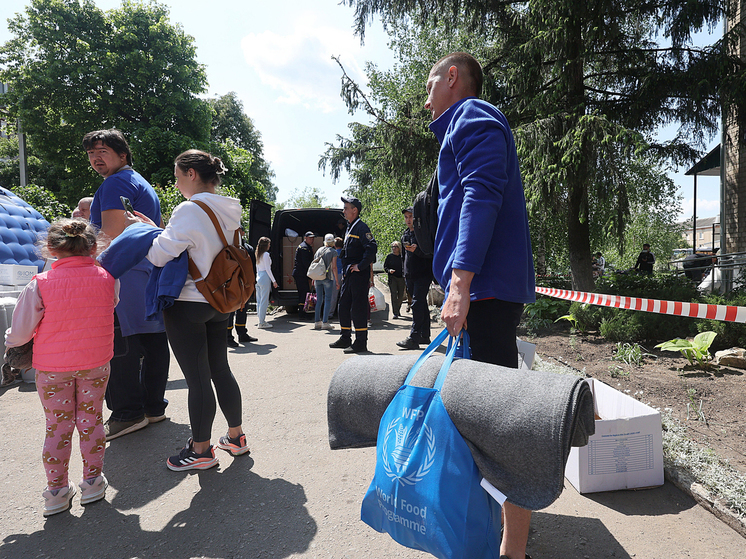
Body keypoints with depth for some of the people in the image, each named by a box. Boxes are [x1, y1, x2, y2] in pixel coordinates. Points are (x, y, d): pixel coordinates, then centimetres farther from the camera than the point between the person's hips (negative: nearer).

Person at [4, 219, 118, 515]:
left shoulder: (40, 284, -13)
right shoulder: (107, 279, -8)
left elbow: (20, 332, -8)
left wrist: (10, 340, 15)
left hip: (52, 368, -1)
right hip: (96, 363, 1)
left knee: (57, 427, 12)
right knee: (91, 420, 14)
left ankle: (57, 491, 22)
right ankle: (93, 483, 24)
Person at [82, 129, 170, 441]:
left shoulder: (116, 183, -7)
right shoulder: (144, 185, 23)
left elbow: (111, 233, -18)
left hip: (125, 275, -10)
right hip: (152, 273, 10)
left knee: (119, 345, -6)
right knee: (153, 342, 10)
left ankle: (127, 414, -2)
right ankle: (153, 407, 18)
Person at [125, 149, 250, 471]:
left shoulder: (191, 209, -17)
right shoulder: (228, 211, 8)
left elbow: (159, 255, -14)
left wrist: (139, 229, 3)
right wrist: (156, 228, 16)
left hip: (188, 303, -8)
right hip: (220, 301, 8)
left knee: (197, 378, 2)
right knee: (220, 370, 17)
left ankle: (201, 450, 15)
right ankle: (235, 436, 28)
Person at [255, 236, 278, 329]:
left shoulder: (258, 255, 15)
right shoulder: (266, 254, -10)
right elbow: (268, 269, -13)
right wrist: (273, 281, -10)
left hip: (258, 278, 9)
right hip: (265, 278, -9)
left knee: (259, 300, 10)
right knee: (264, 301, -6)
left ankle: (261, 320, 16)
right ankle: (262, 322, -4)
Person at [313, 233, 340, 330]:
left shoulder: (319, 250, 12)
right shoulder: (333, 252, -4)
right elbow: (334, 267, -9)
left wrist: (313, 278, 19)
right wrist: (337, 280, -5)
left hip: (318, 278, 5)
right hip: (328, 278, -5)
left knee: (319, 300, 10)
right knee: (328, 300, -1)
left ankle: (317, 322, 10)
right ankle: (325, 322, -5)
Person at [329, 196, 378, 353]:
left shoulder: (361, 227, -11)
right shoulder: (349, 228, 19)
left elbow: (372, 247, -24)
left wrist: (360, 266, -21)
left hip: (359, 275, -10)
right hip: (349, 275, 10)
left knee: (358, 308, -7)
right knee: (344, 306, 15)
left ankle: (361, 342, 0)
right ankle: (345, 339, 26)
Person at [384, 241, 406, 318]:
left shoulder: (402, 257, 4)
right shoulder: (389, 256, 3)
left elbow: (405, 268, 11)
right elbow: (385, 266, 7)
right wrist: (389, 270, -12)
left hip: (401, 278, 2)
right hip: (392, 278, -2)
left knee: (401, 295, 7)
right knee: (394, 294, -12)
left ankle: (398, 309, 31)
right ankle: (395, 313, -12)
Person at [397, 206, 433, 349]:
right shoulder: (405, 234, 17)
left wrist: (417, 250, -27)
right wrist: (405, 273, 22)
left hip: (423, 274, -8)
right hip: (410, 276, 8)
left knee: (417, 304, -14)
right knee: (422, 304, 13)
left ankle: (414, 338, -17)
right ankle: (425, 336, 19)